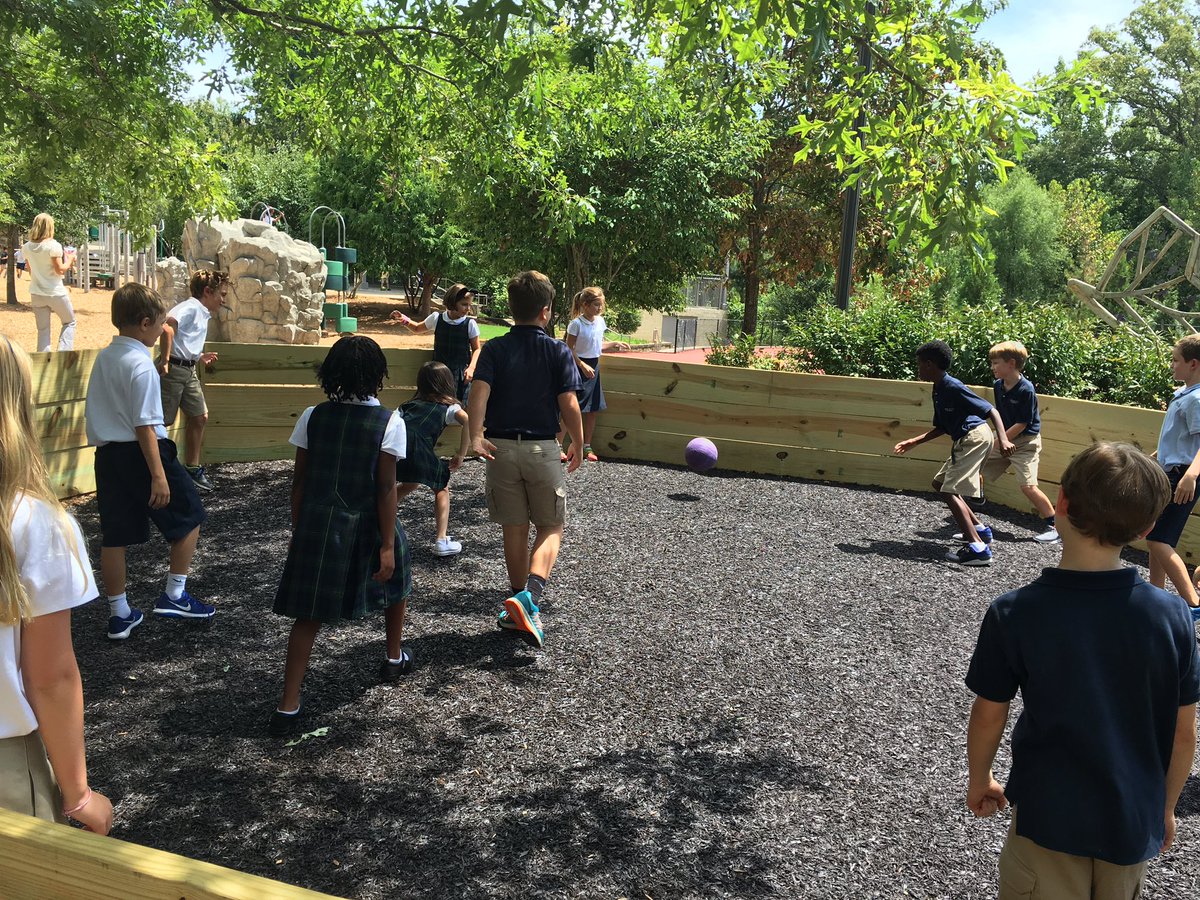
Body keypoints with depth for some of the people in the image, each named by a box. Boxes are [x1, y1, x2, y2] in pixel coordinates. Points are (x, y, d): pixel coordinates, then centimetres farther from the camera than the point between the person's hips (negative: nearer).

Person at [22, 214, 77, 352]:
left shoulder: (27, 247, 3)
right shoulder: (53, 245, -15)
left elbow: (31, 271, 13)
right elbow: (60, 270, -15)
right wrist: (69, 260, 1)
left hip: (36, 294, 5)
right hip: (55, 293, -5)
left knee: (43, 330, 11)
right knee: (69, 322, 14)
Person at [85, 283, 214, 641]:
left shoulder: (103, 358, 10)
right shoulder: (141, 363, -16)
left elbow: (92, 410, 16)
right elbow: (144, 425, -20)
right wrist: (158, 474, -20)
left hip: (107, 453, 8)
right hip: (140, 452, -8)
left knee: (114, 536, 11)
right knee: (189, 515, 10)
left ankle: (119, 614, 20)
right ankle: (174, 595, 12)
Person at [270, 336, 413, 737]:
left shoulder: (313, 416, 0)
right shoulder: (388, 422, -10)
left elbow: (299, 481, 3)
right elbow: (386, 487, -13)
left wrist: (298, 531, 14)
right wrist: (387, 545, -9)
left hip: (317, 523, 2)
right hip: (365, 524, -2)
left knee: (309, 615, 7)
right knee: (396, 578, 28)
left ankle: (287, 707, 1)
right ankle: (394, 659, 45)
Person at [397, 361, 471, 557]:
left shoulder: (410, 404, 33)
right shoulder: (449, 406, 20)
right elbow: (468, 421, 1)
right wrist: (461, 456, 6)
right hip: (415, 447, -5)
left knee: (409, 485, 33)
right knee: (441, 488, 19)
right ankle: (442, 540, 11)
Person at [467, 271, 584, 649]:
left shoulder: (494, 349, 1)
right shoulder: (558, 351, -4)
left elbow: (479, 391, -15)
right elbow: (569, 404, -9)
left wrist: (475, 436, -21)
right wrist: (578, 445, 3)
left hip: (501, 446, 2)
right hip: (542, 448, -2)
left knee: (514, 529, 14)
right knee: (551, 528, 9)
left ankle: (518, 608, 24)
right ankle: (530, 596, -14)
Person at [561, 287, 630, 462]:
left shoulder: (600, 321, 6)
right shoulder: (576, 324, -14)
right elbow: (569, 349, -14)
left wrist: (614, 344, 5)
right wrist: (583, 366, -20)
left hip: (594, 367, 7)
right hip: (579, 368, -7)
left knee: (593, 409, 9)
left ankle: (587, 446, 20)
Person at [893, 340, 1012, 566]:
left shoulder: (953, 387, -17)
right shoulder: (938, 391, 12)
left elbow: (991, 410, -18)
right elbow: (941, 428, 21)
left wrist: (1003, 439, -30)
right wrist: (913, 442, 18)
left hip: (975, 438, -10)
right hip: (964, 440, 10)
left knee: (950, 491, -12)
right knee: (939, 482, 19)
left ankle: (979, 548, -16)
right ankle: (979, 529, 21)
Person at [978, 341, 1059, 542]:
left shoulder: (1026, 390, -20)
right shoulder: (998, 386, 2)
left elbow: (1021, 424, -19)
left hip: (1025, 441, -7)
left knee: (1028, 486, -15)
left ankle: (1054, 525, 2)